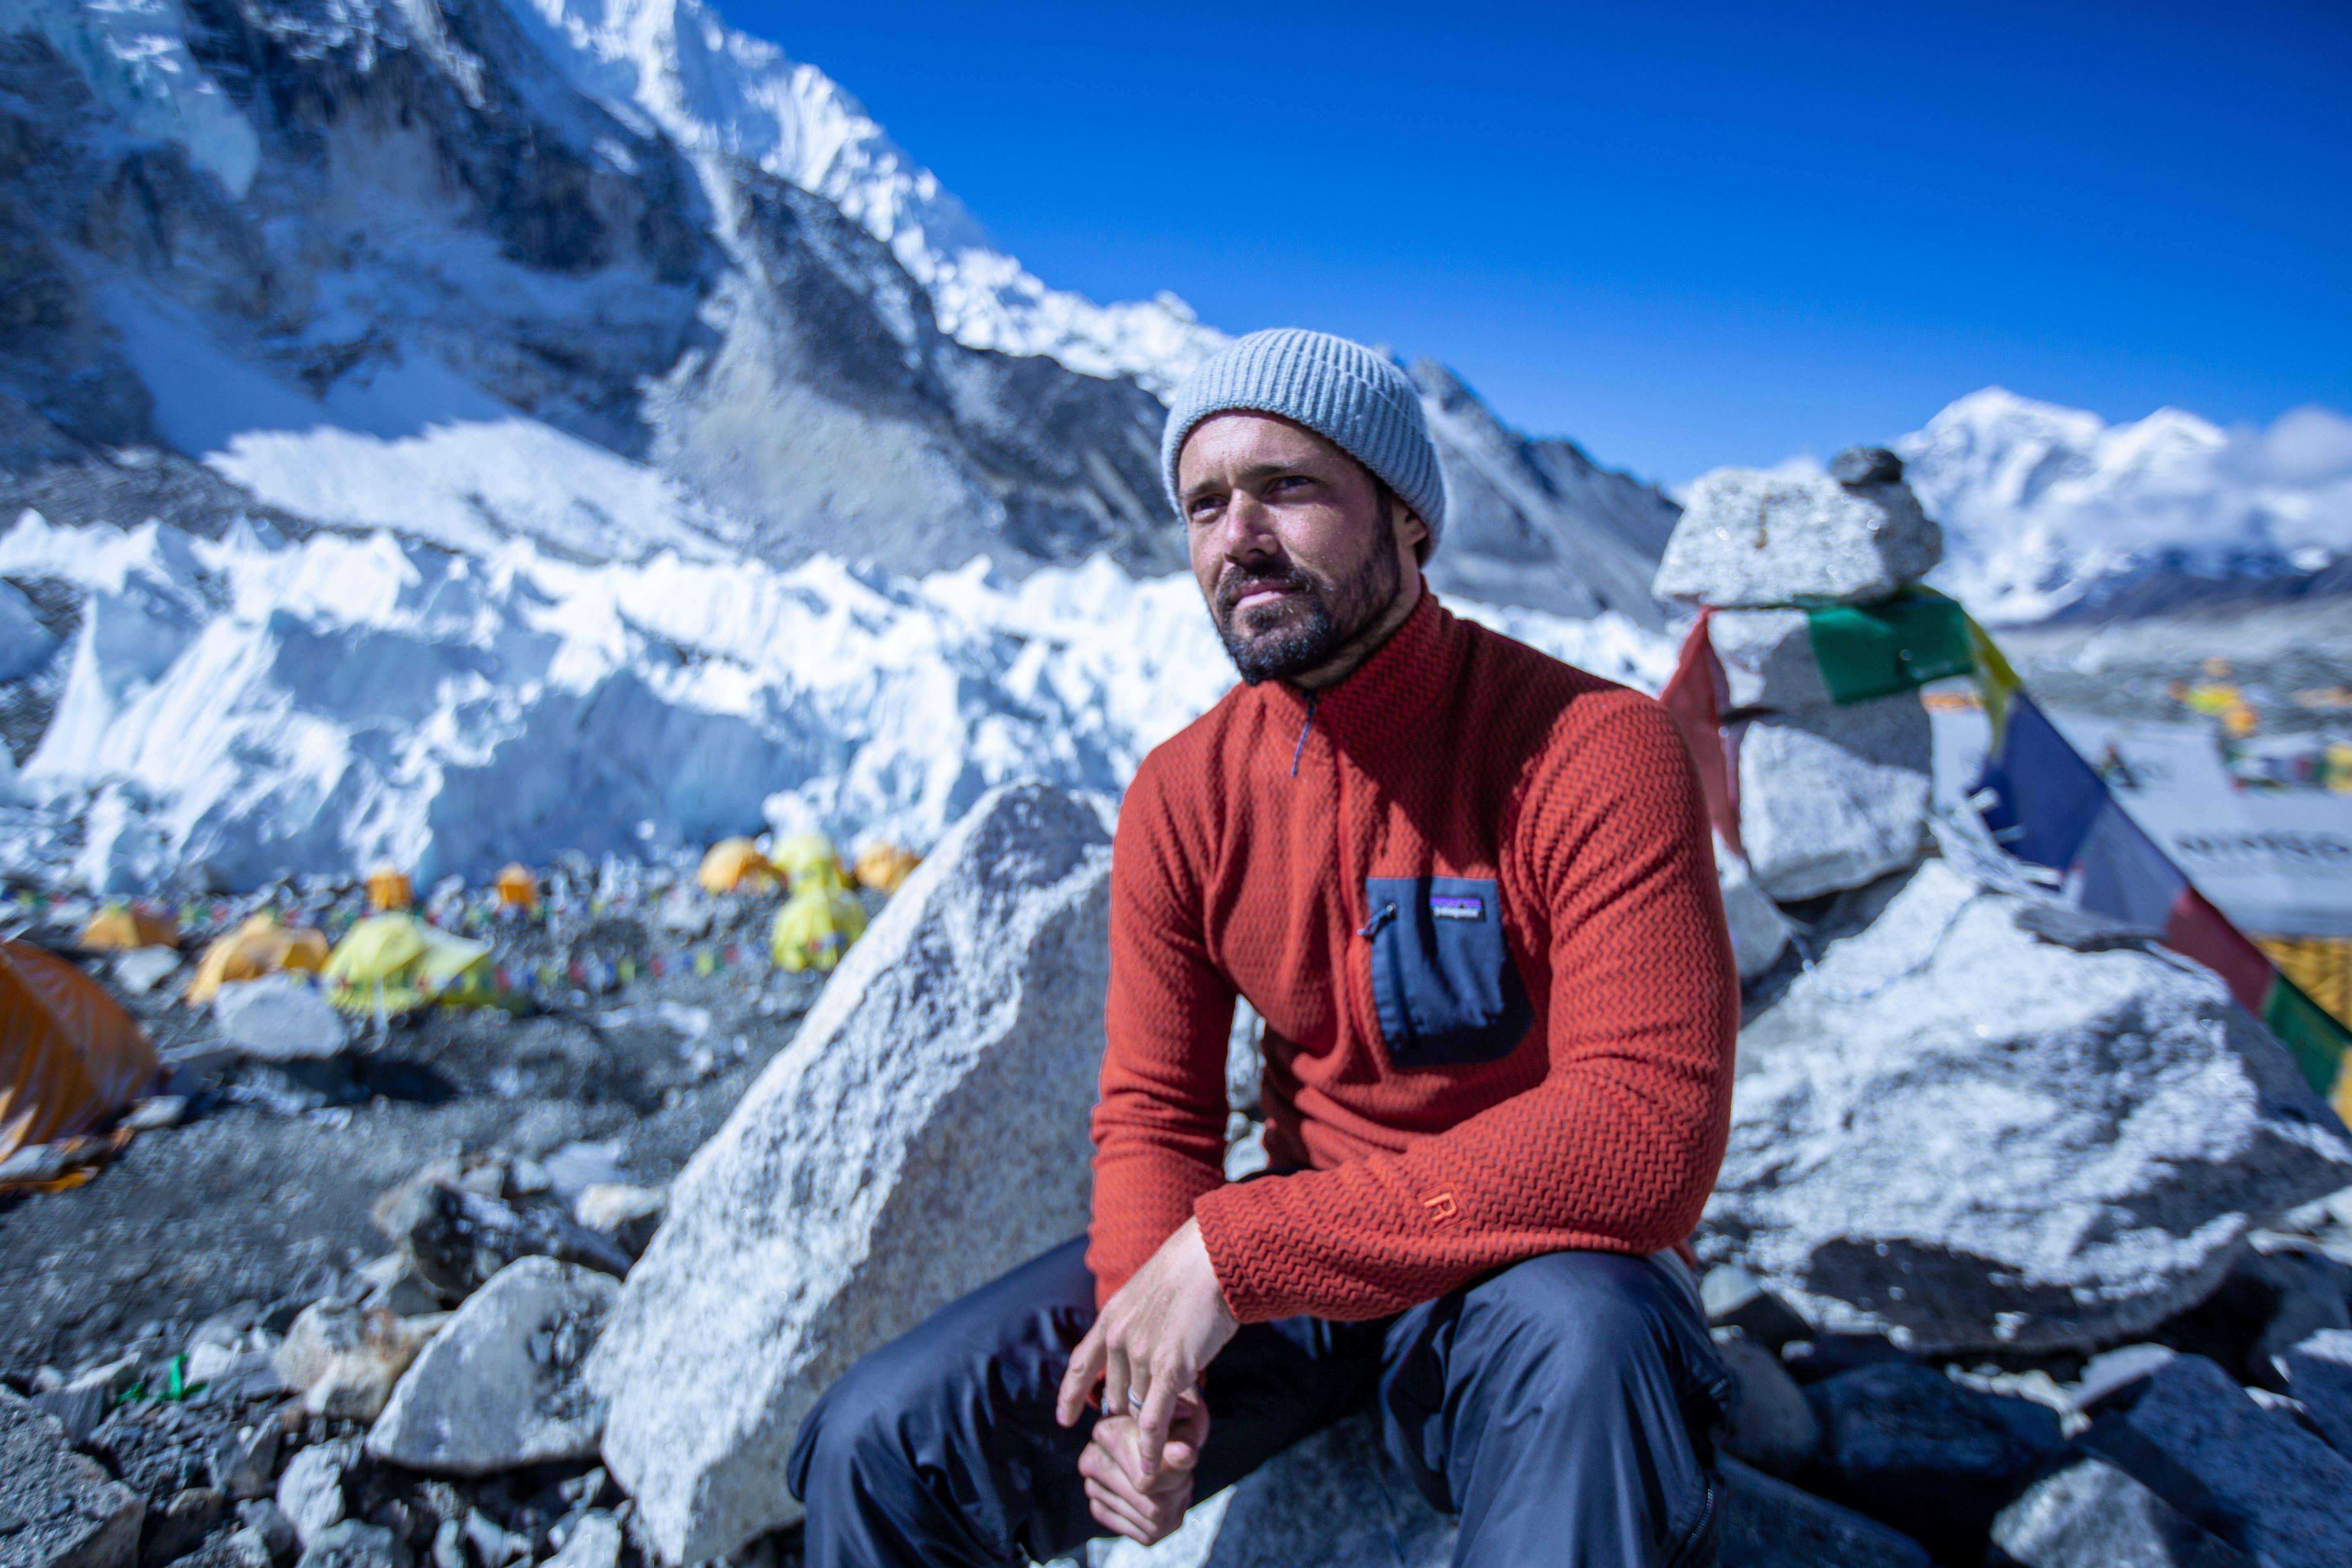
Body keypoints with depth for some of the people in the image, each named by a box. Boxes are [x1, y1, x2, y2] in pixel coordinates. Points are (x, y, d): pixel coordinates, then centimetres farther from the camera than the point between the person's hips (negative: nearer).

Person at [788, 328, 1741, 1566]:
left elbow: (1651, 1133, -28)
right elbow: (1155, 1113, 1)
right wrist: (1143, 1332, -21)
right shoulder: (1182, 793, -3)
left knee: (1587, 1345, -39)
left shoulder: (1594, 752, -19)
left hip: (1533, 1263, -2)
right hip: (1291, 1255, 3)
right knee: (881, 1444, -10)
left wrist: (1237, 1245, -29)